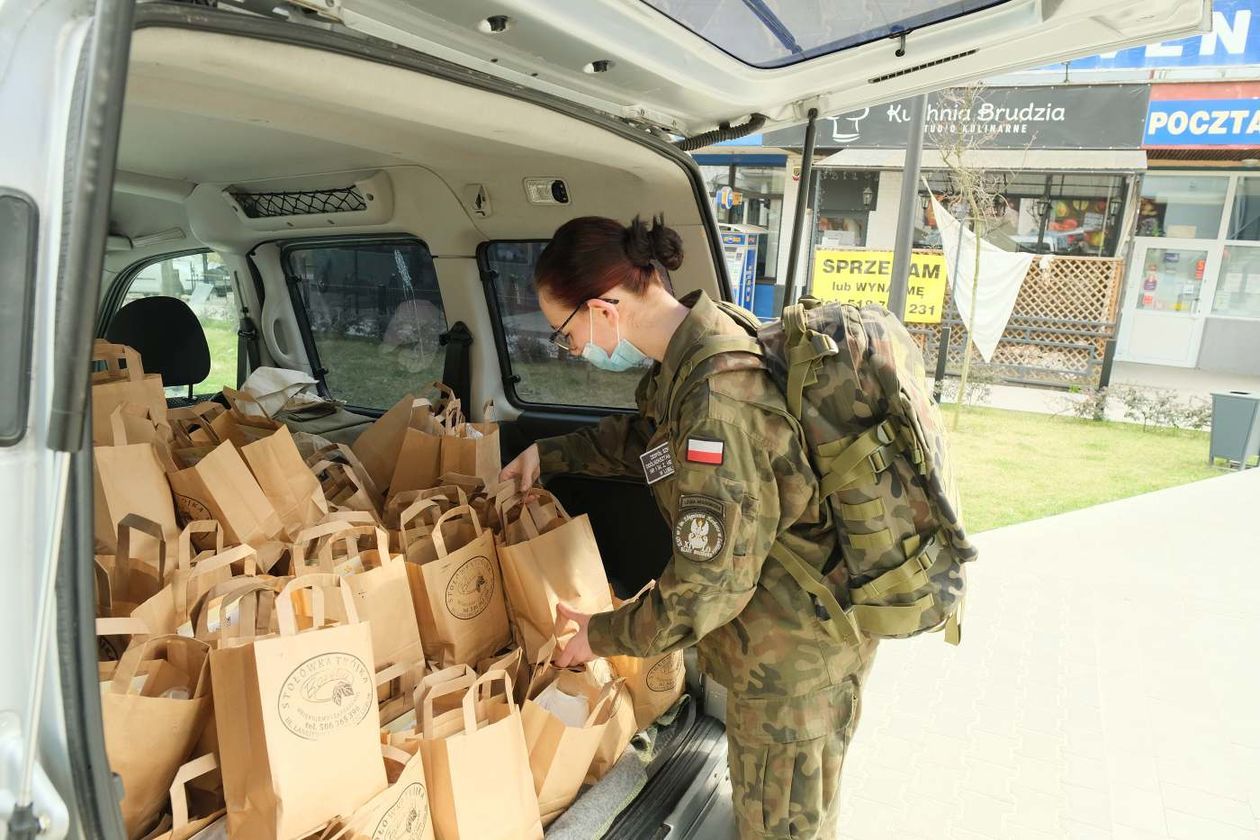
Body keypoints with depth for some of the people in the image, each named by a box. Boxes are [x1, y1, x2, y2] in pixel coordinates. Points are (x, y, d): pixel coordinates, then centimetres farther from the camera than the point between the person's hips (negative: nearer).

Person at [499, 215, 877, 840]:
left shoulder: (715, 401, -33)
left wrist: (600, 635, -12)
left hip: (794, 659, -9)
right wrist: (549, 453, 22)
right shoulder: (689, 359, -1)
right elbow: (646, 435, 21)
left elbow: (709, 585, -27)